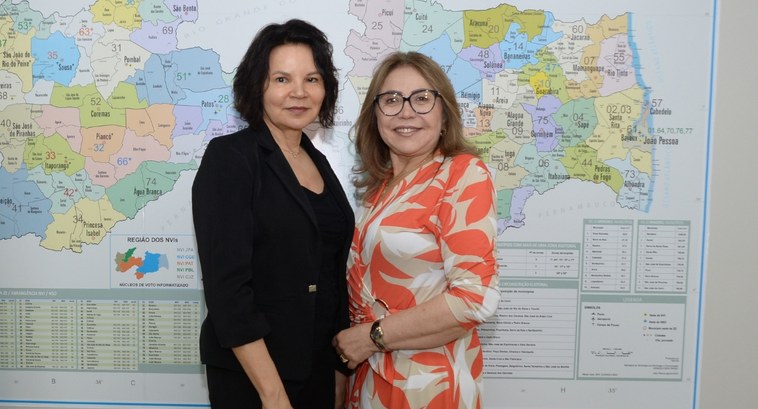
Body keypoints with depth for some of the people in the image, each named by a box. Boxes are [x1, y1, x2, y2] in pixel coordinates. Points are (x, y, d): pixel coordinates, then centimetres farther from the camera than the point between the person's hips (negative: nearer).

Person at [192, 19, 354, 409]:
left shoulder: (319, 163, 7)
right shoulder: (229, 157, -13)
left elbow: (332, 277, 10)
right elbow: (227, 285, -19)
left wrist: (341, 367, 8)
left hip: (320, 367, 6)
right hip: (250, 373, -6)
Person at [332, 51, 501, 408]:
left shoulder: (464, 174, -15)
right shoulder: (381, 184, 5)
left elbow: (476, 297, -23)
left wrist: (371, 336, -17)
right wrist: (349, 340, -3)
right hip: (370, 373, 6)